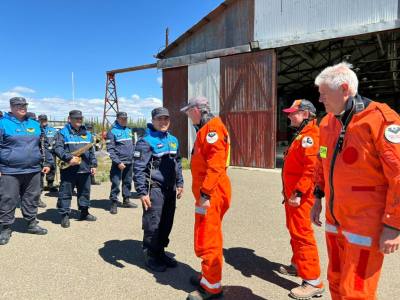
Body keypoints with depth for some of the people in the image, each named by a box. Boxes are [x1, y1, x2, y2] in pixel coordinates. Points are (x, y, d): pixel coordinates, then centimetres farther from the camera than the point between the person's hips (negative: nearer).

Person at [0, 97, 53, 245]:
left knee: (32, 199, 13)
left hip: (33, 171, 5)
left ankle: (32, 223, 28)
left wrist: (47, 162, 14)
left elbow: (43, 146, 19)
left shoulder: (35, 125, 13)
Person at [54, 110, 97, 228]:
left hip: (85, 169, 5)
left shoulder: (87, 134, 15)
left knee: (85, 191, 14)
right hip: (68, 169, -5)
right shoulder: (63, 133, -1)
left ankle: (84, 212, 28)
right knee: (65, 193, 1)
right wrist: (68, 158, -25)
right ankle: (65, 215, 12)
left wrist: (93, 165, 12)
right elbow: (58, 148, -12)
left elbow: (91, 151, 18)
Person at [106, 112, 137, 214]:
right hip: (118, 163, -7)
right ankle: (114, 203, 5)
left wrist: (133, 158, 14)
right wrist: (118, 162, -19)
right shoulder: (112, 132, -8)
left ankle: (126, 200, 27)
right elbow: (110, 149, -13)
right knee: (115, 183, -5)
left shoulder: (129, 130, 14)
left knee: (127, 182, 15)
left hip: (129, 162, 7)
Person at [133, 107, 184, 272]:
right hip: (154, 189, -7)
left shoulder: (173, 140, 12)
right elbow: (138, 169, -14)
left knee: (167, 223, 14)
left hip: (170, 189, 7)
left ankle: (161, 252, 30)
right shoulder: (146, 141, -10)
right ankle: (151, 256, 17)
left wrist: (179, 183, 18)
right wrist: (142, 192, -17)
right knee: (153, 224, -1)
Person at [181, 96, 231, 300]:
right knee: (209, 236, 19)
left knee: (207, 239, -2)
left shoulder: (212, 129, -14)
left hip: (211, 193, -10)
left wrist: (205, 193, -24)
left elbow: (215, 164, -23)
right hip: (208, 191, 10)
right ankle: (208, 276, 33)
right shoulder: (205, 129, 18)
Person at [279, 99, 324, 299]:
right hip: (292, 193, 11)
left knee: (302, 234, -6)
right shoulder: (301, 134, 17)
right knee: (295, 230, 20)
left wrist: (298, 192, -28)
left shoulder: (309, 136, -17)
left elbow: (311, 168, -28)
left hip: (299, 196, -11)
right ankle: (298, 265, 37)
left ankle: (313, 283, 4)